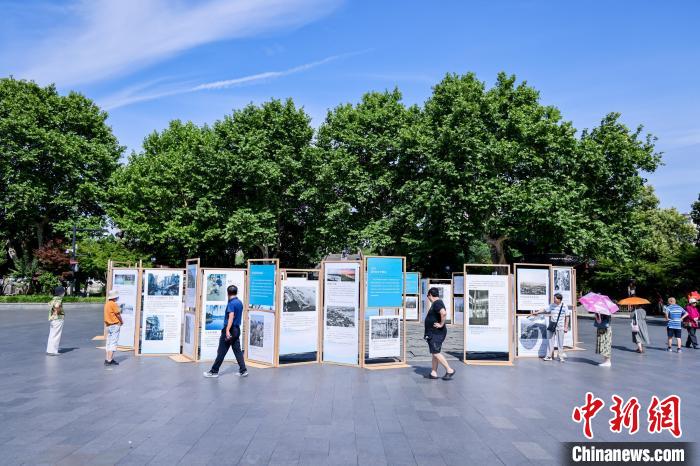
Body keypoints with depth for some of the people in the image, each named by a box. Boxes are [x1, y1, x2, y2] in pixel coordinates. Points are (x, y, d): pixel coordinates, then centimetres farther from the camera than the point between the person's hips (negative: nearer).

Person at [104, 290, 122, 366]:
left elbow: (111, 314, 12)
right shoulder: (113, 304, -15)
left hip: (108, 325, 9)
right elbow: (118, 314, -11)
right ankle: (109, 360, -10)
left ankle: (107, 359, 16)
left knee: (108, 343, 12)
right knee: (113, 343, -7)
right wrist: (121, 321, 4)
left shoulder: (107, 304, 12)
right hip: (115, 325, -9)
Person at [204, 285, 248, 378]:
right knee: (237, 351, 9)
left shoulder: (231, 303, -15)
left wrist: (227, 330, -32)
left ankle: (214, 371, 7)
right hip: (237, 329, 8)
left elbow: (231, 317, -26)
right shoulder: (240, 303, 10)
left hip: (230, 329, -8)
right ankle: (243, 370, 6)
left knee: (221, 352, 0)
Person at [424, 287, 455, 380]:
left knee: (436, 353, -11)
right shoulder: (436, 303, 15)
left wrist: (441, 324, -24)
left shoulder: (437, 303, -17)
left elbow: (444, 313, -36)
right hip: (433, 333, 11)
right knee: (434, 353, 11)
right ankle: (434, 373, 15)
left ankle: (449, 370, -4)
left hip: (436, 333, -11)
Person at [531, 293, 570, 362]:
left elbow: (567, 317, -1)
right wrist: (537, 312, 15)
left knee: (560, 342, 2)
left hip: (560, 327, -3)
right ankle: (549, 356, 9)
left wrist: (566, 327, -4)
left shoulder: (564, 307, -3)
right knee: (550, 341, 3)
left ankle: (561, 356, 13)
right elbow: (545, 310, 15)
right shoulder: (552, 305, 4)